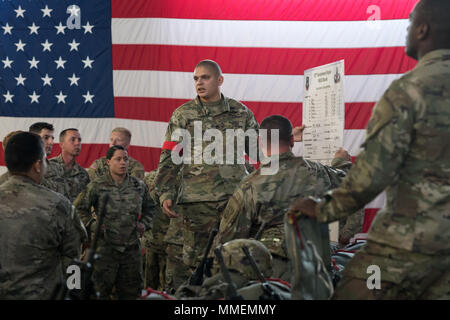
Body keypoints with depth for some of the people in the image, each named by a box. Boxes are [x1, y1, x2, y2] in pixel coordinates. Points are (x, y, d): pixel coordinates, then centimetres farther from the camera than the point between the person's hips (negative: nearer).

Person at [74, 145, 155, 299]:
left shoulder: (139, 186, 8)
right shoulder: (97, 186, -4)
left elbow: (149, 207, 24)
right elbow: (79, 207, 2)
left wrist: (144, 223, 9)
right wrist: (92, 225, -6)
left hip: (132, 248, 4)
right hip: (105, 247, -3)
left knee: (131, 292, 10)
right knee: (101, 291, 0)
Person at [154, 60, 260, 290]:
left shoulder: (241, 112, 10)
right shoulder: (183, 115, 6)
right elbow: (168, 158, 5)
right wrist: (165, 194, -4)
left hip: (236, 196, 2)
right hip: (197, 199, -1)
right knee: (193, 259, 0)